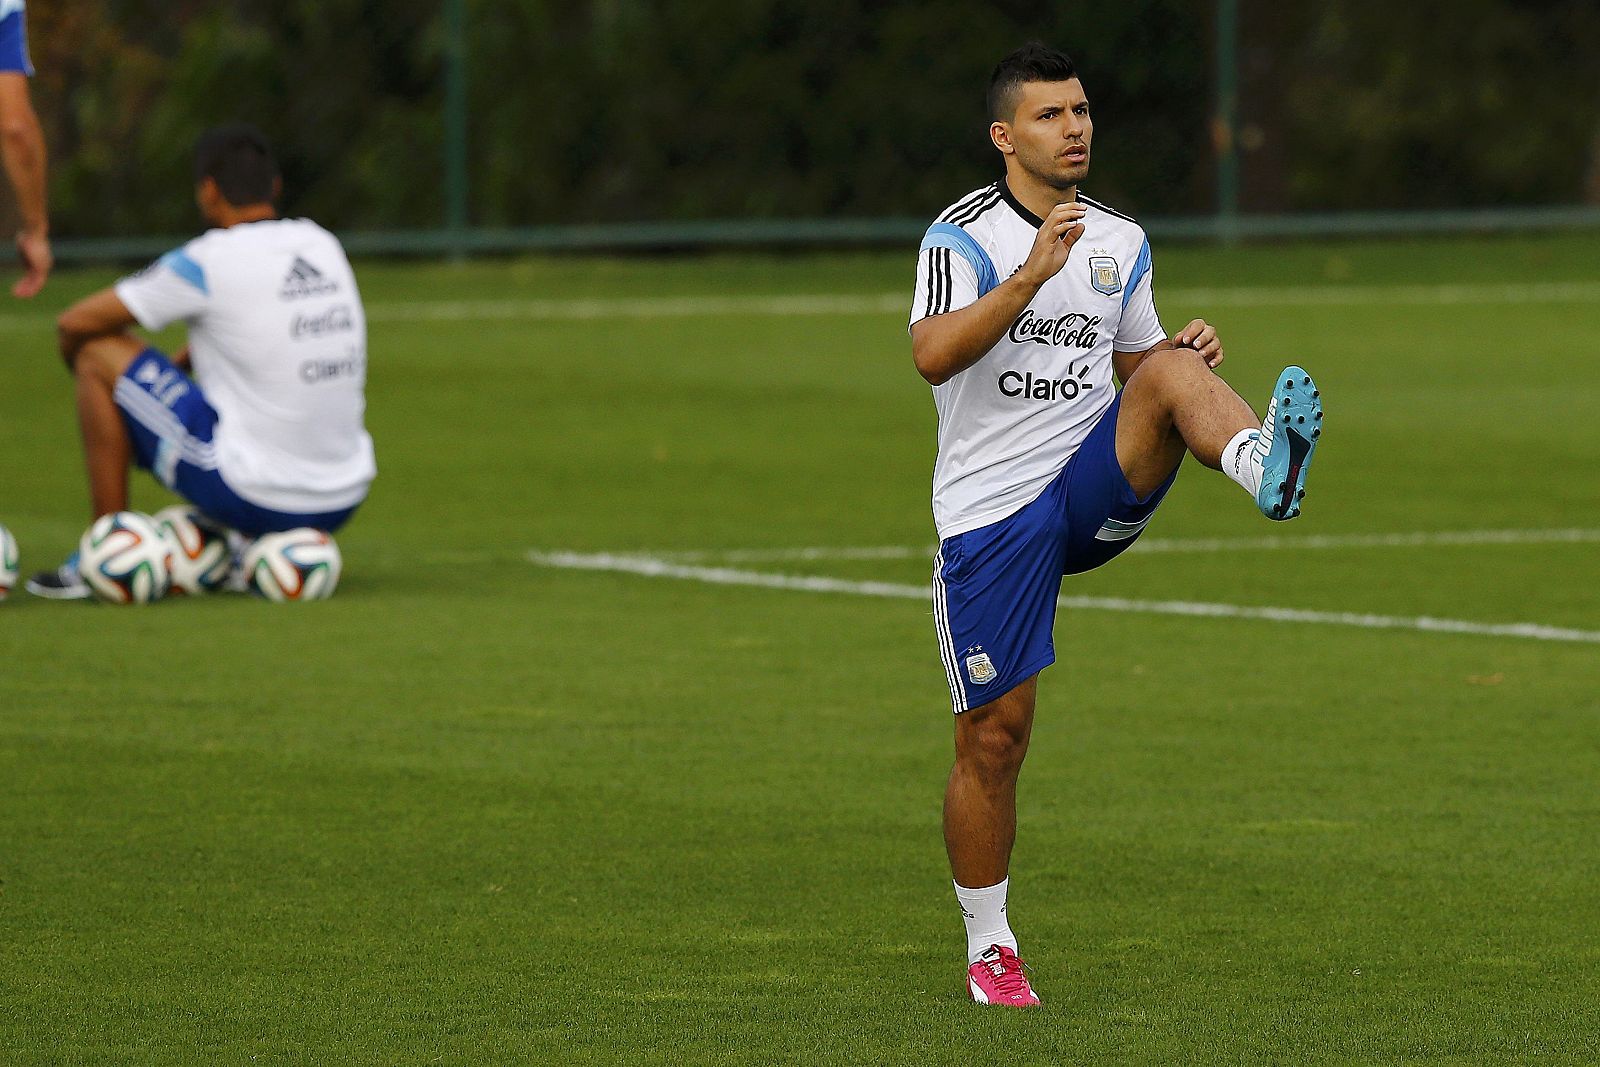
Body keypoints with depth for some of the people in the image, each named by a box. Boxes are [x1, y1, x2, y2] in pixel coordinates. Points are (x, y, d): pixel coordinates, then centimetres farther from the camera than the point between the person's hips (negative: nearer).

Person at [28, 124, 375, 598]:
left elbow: (76, 323, -2)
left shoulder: (209, 262, -11)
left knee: (98, 354, 4)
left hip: (253, 499, -7)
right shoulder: (323, 244, 7)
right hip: (344, 501, 7)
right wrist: (178, 363, 24)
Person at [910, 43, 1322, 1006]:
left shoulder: (1121, 243, 10)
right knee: (995, 738, -1)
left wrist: (1187, 351, -2)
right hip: (990, 514, -3)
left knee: (1171, 372, -25)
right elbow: (934, 356, -24)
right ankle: (990, 953, 15)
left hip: (1094, 490, 3)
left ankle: (1265, 468, -58)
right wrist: (1030, 277, -36)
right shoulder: (965, 236, -7)